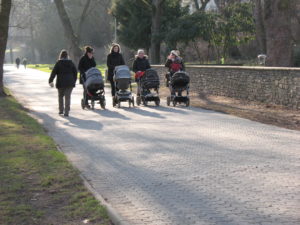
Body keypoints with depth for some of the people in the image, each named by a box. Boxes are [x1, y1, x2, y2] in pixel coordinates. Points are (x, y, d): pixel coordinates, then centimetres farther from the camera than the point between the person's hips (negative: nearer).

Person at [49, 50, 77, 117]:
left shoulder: (58, 63, -4)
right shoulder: (71, 63, 6)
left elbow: (53, 72, -9)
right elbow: (75, 72, 10)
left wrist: (50, 81, -8)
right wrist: (74, 81, 19)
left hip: (61, 83, -1)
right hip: (70, 83, 1)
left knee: (60, 96, 18)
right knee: (67, 97, -1)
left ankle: (61, 110, 22)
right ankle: (66, 112, -8)